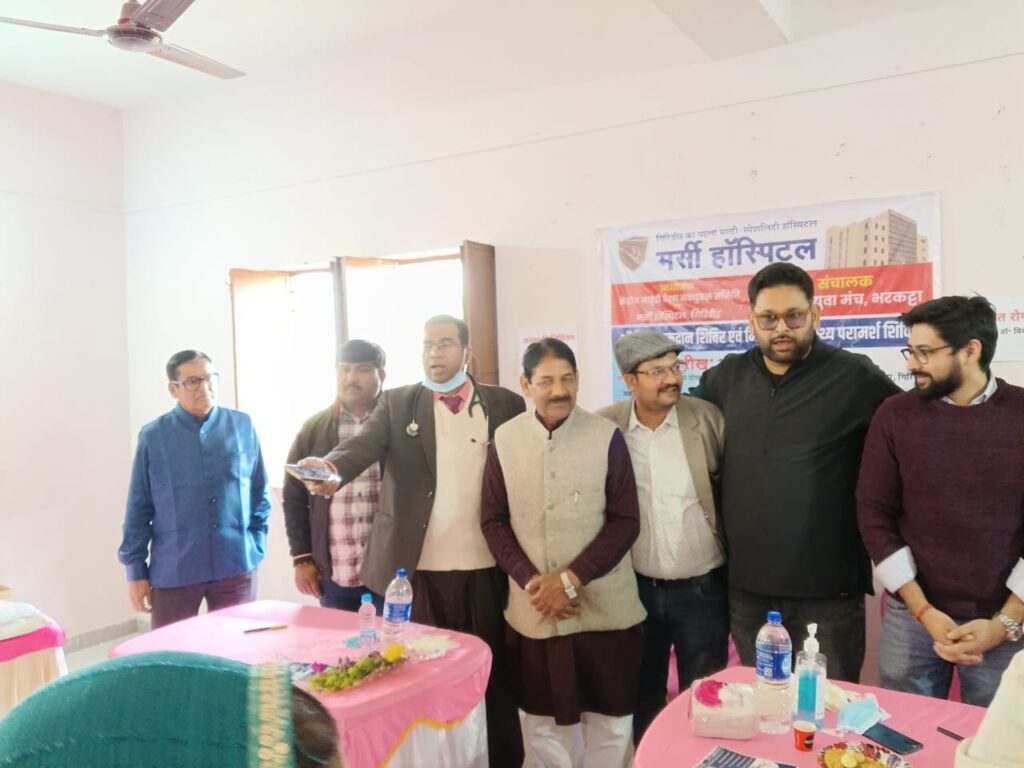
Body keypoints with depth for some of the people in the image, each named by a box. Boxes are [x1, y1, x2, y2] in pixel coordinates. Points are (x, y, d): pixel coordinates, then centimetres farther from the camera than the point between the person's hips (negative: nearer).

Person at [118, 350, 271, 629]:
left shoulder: (243, 426, 0)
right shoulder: (153, 437, -3)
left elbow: (259, 493, 7)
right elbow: (139, 508, 2)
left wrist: (256, 546, 3)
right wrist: (136, 569, 2)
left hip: (236, 566, 1)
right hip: (173, 571, -1)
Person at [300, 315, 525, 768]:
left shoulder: (506, 405, 5)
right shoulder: (396, 404, 4)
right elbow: (365, 443, -13)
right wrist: (332, 468, -36)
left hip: (487, 569, 1)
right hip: (416, 568, 0)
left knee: (493, 675, 13)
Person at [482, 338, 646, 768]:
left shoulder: (607, 437, -7)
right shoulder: (505, 439, -1)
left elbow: (626, 521, -7)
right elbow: (492, 521, 3)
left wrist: (572, 579, -13)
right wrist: (530, 581, -9)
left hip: (604, 608, -1)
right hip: (533, 610, 2)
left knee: (610, 722, 10)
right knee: (543, 721, 14)